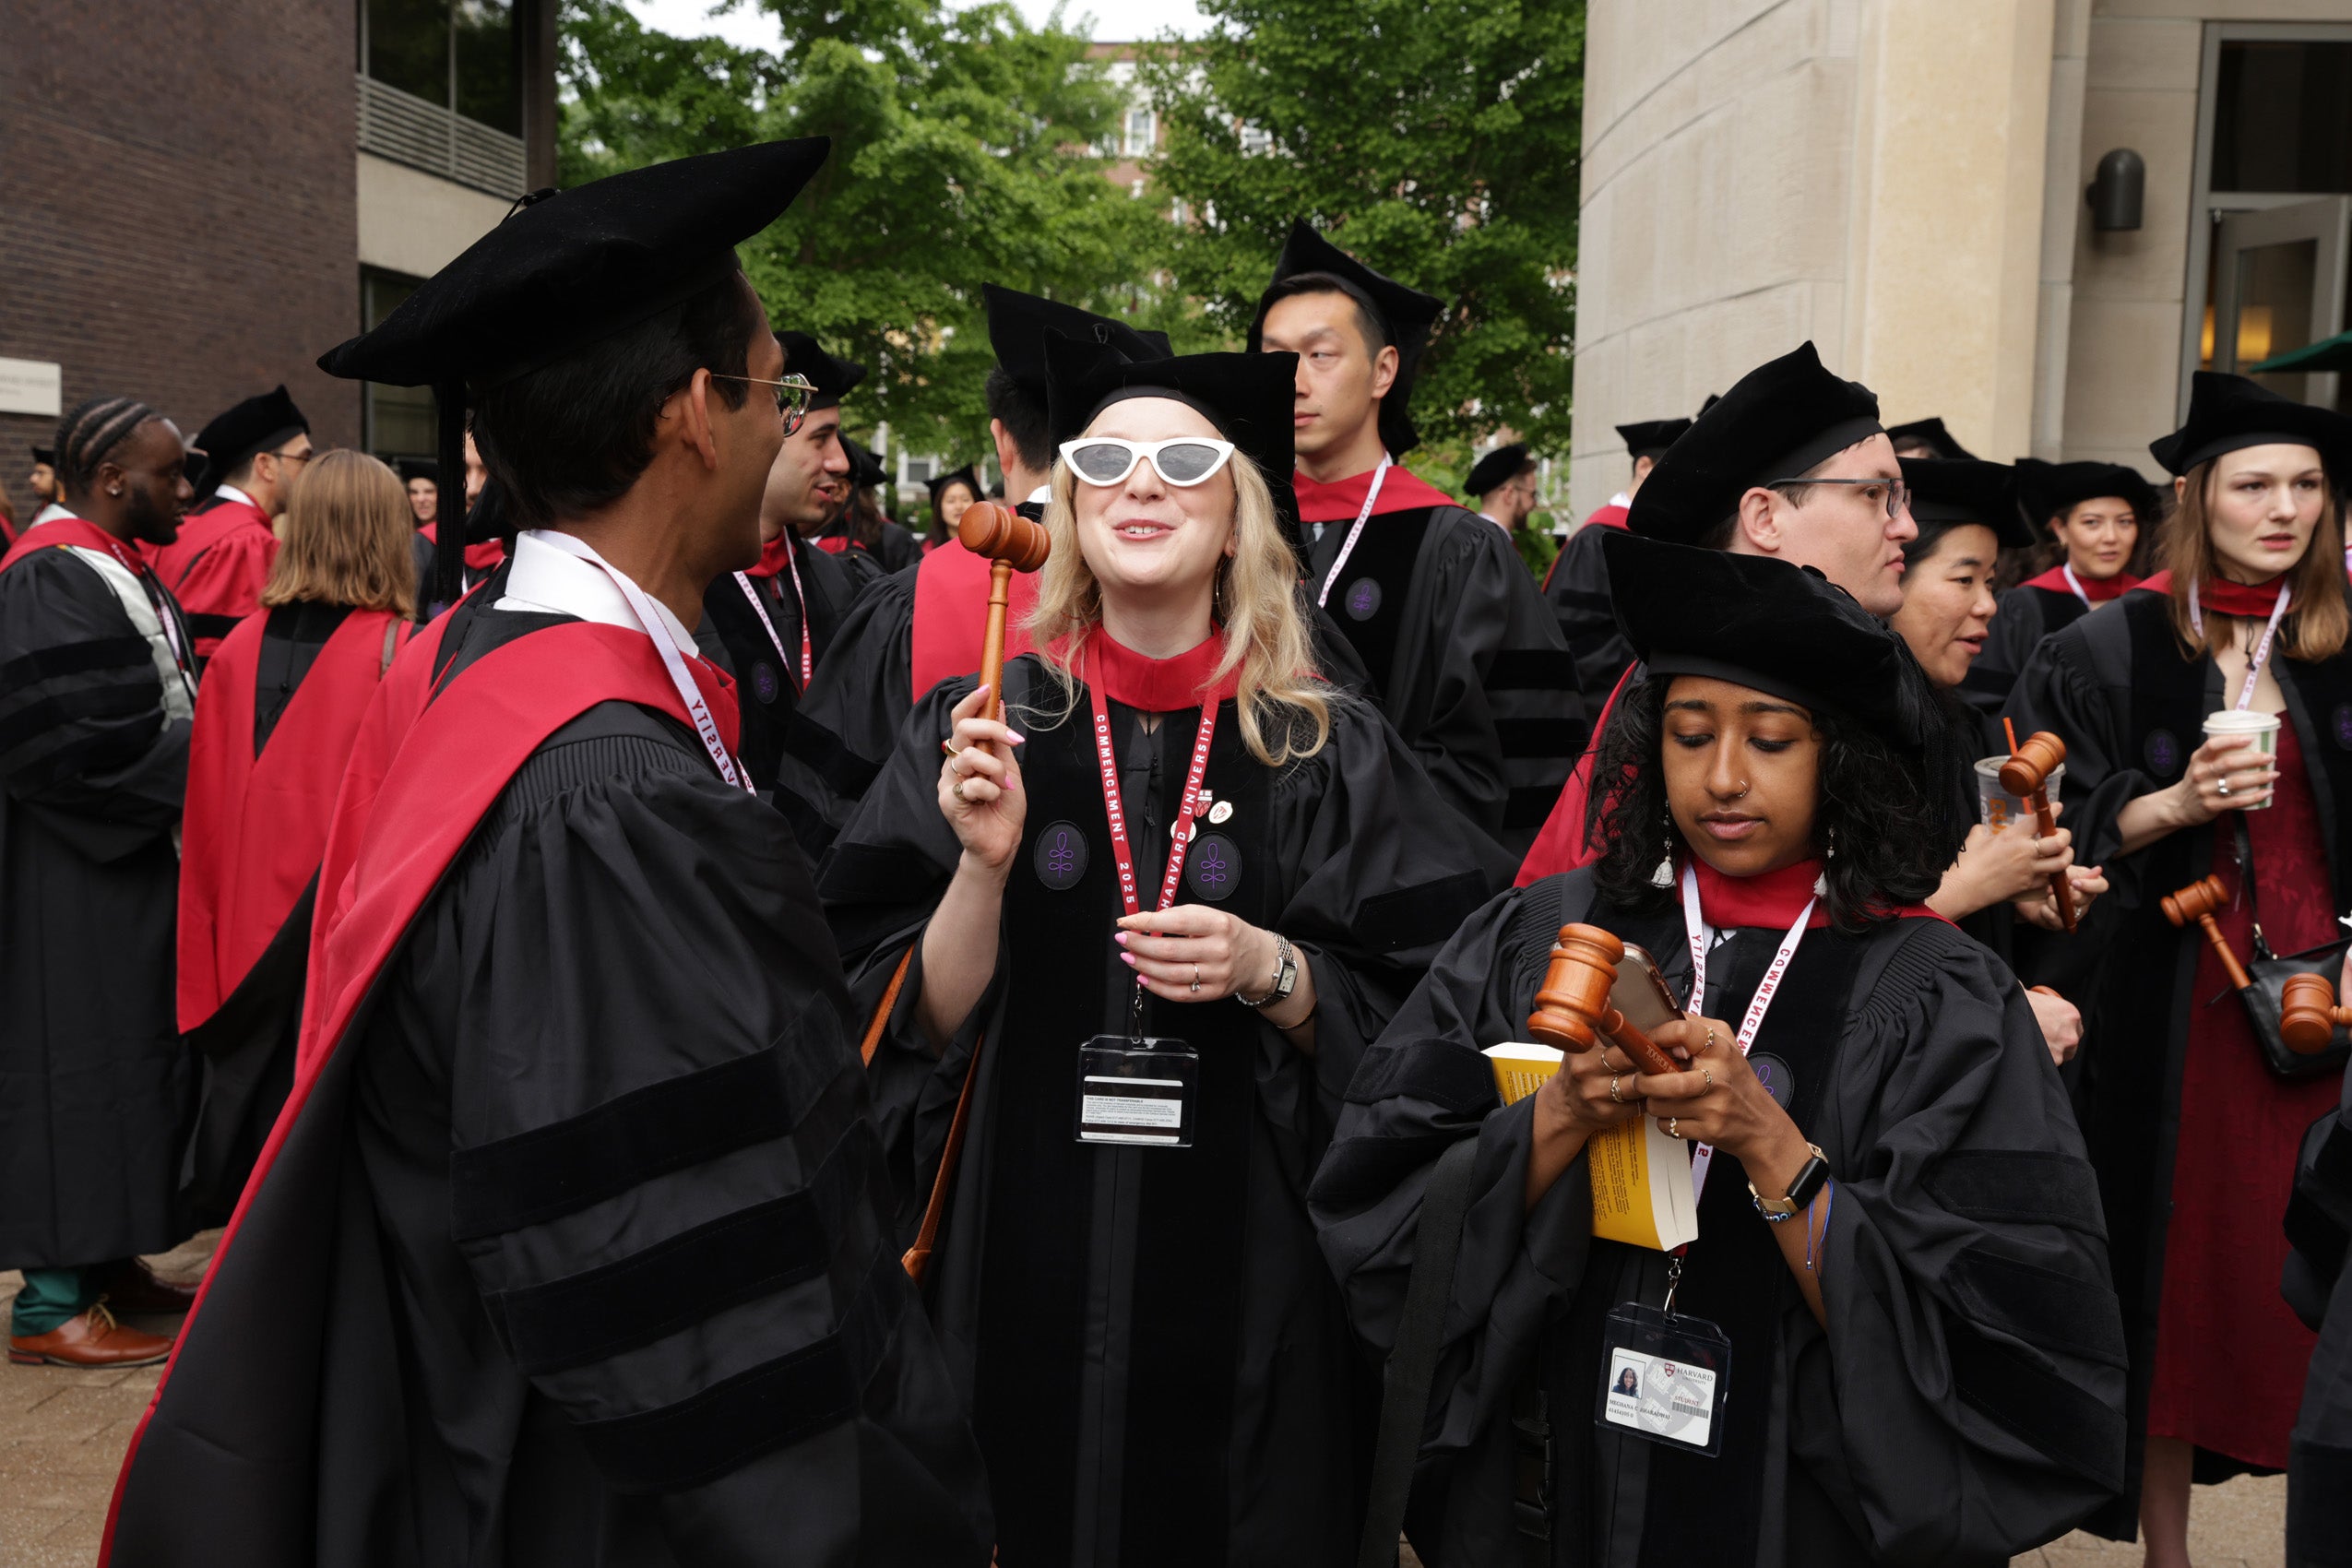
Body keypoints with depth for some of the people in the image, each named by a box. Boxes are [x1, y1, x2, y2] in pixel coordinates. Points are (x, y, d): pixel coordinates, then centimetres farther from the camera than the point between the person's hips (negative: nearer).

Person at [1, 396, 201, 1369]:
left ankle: (103, 1259, 25)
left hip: (133, 861, 10)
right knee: (78, 1061, -3)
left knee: (127, 1059, 14)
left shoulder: (122, 571, 14)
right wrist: (192, 769, -17)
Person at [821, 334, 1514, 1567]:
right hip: (1019, 1274, 0)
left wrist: (1271, 975, -17)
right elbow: (918, 1030, -4)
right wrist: (985, 868, -20)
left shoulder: (1331, 756, -2)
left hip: (1248, 1289, 0)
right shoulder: (976, 727, -1)